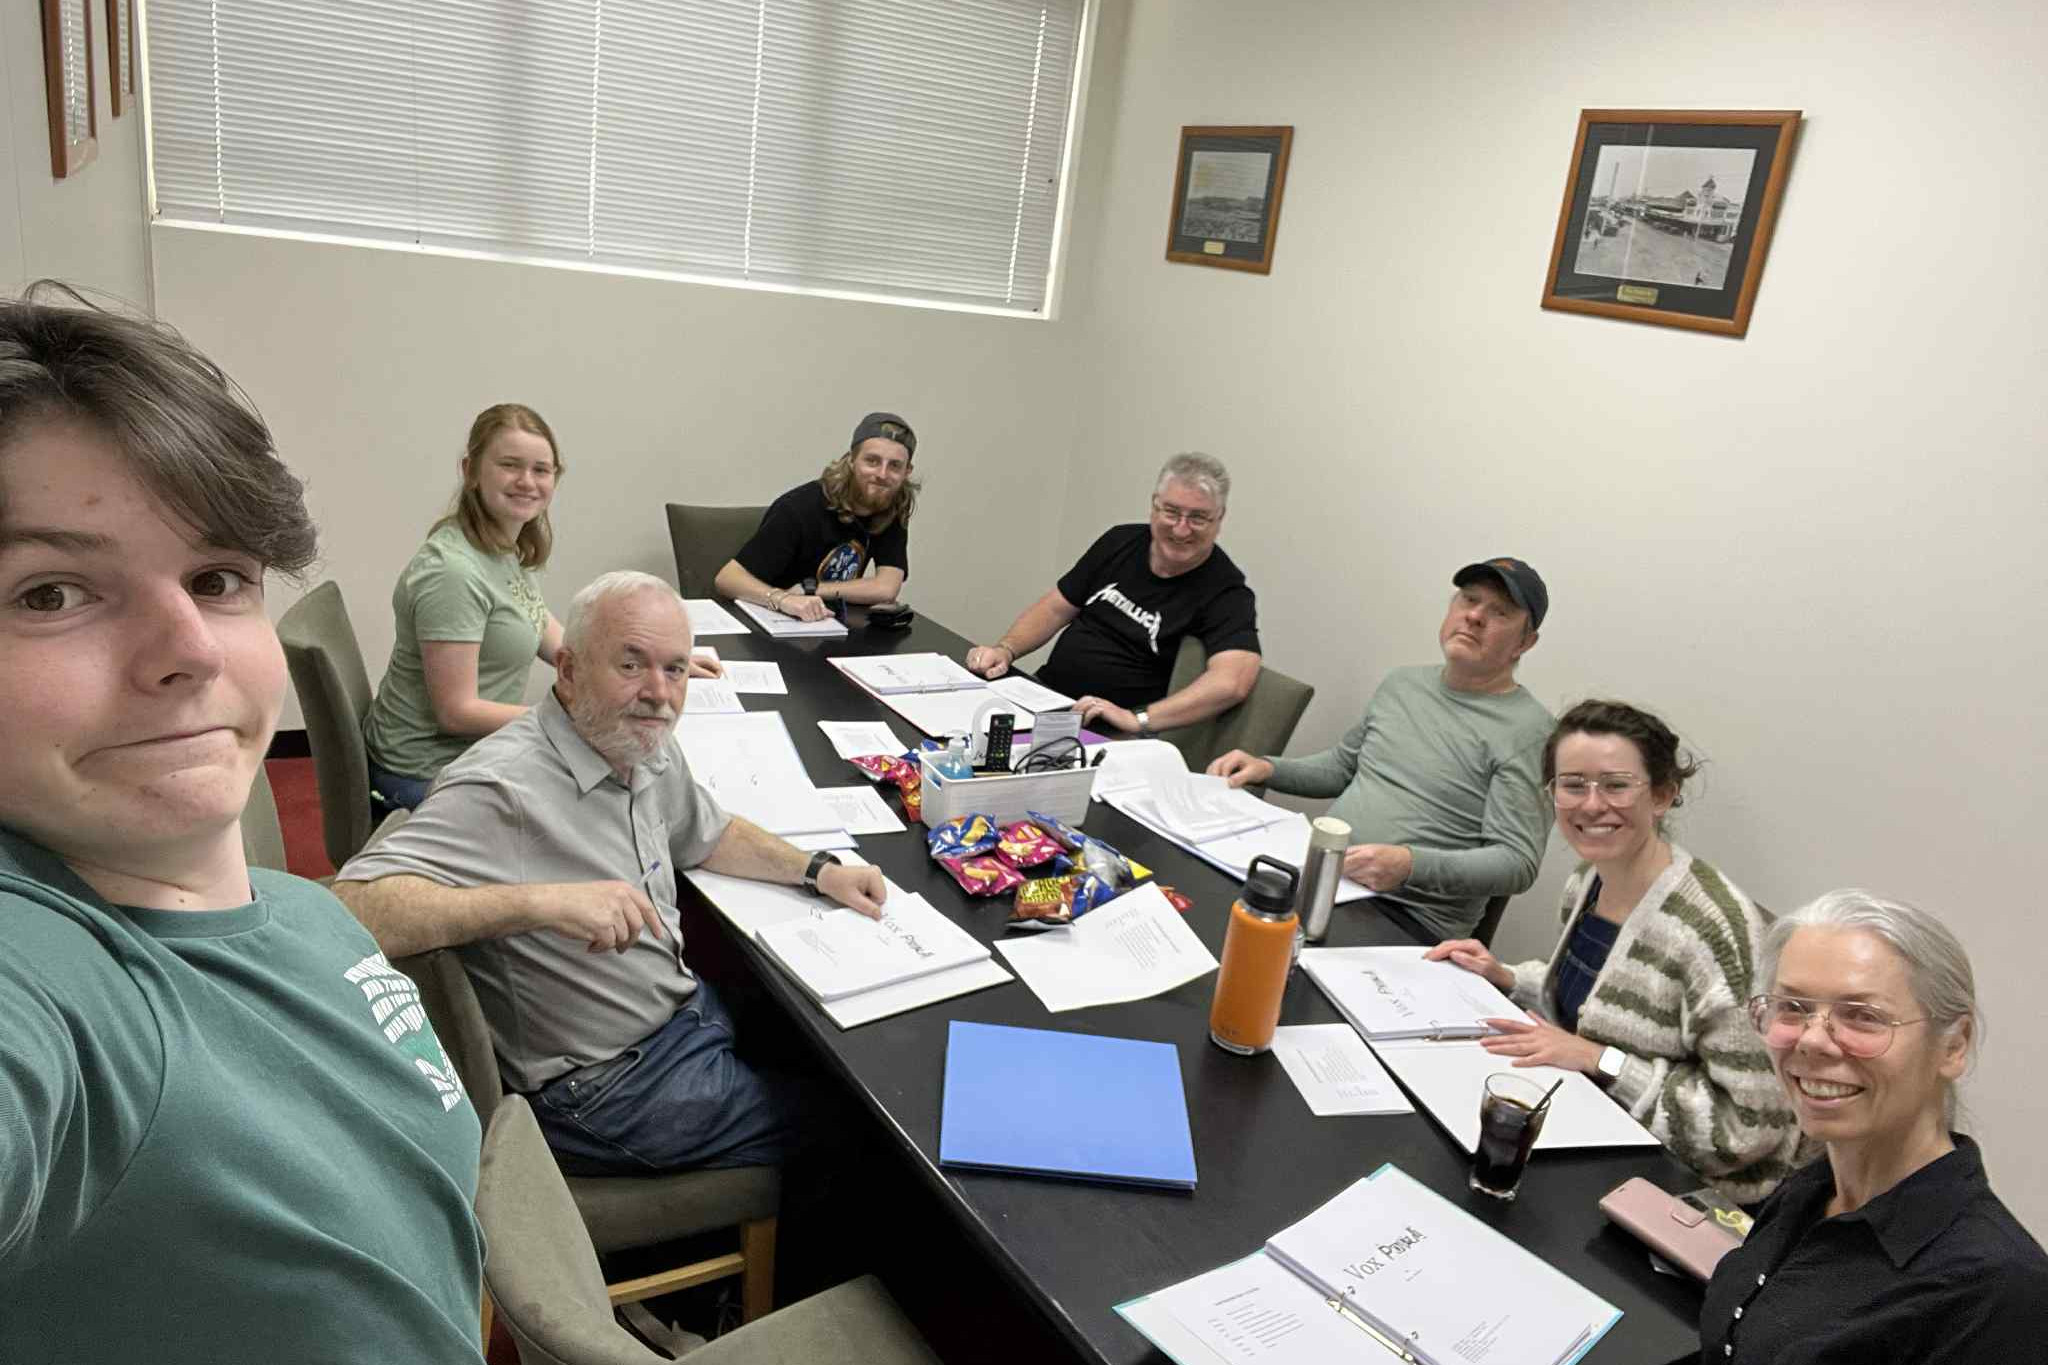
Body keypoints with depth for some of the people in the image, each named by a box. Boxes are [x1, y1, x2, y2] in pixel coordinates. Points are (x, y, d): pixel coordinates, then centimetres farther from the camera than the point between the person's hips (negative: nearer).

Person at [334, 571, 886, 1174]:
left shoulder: (650, 749, -1)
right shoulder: (501, 786, -30)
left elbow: (709, 835, 18)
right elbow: (352, 906, -40)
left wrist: (818, 870, 5)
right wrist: (540, 901, -47)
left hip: (687, 1006, 8)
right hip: (607, 1085, -8)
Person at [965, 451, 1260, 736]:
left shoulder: (1226, 592, -12)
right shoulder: (1121, 541, 6)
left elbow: (1231, 682, -28)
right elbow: (1055, 609, 13)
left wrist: (1136, 719, -35)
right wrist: (1004, 650, -5)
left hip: (1110, 733, -5)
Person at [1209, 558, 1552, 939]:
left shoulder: (1527, 729, -7)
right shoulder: (1403, 683, 16)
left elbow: (1518, 863, -13)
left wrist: (1411, 865, -29)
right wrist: (1267, 768, 10)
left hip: (1407, 920, -7)